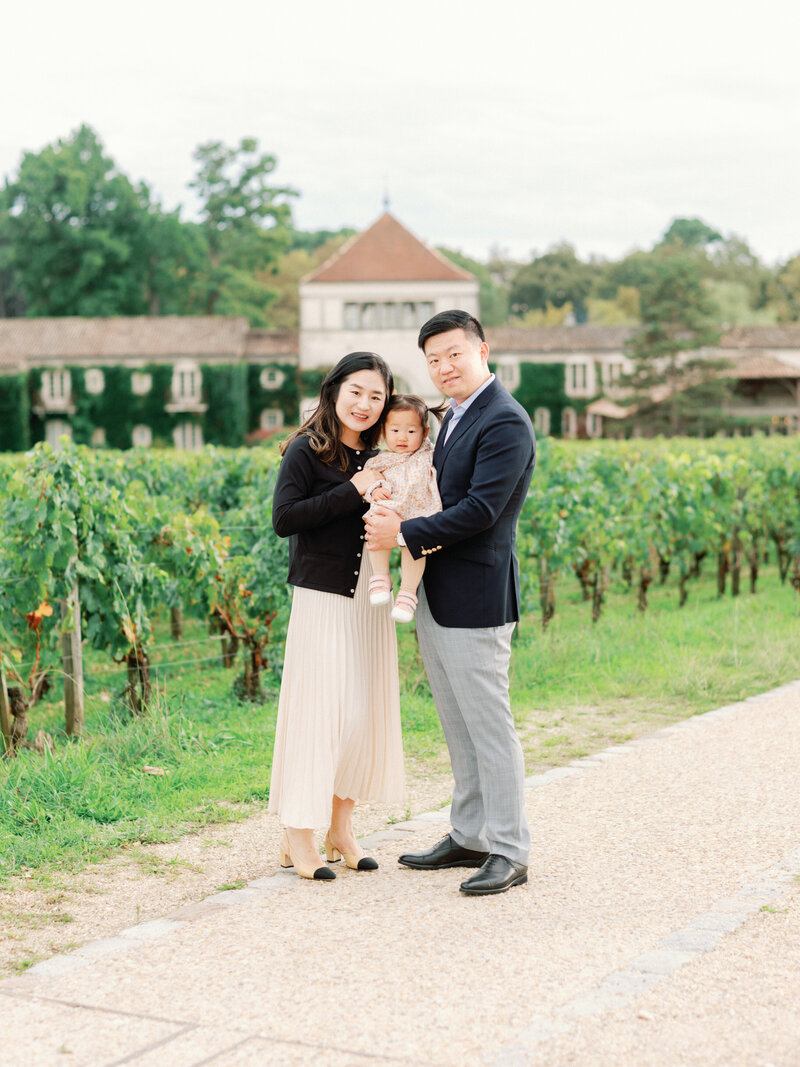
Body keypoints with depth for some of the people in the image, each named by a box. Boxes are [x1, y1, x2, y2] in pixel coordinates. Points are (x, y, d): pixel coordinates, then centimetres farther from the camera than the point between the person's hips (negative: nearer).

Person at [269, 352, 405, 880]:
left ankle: (341, 828, 21)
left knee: (366, 710, 8)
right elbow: (284, 518, -16)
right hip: (323, 594, -6)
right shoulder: (307, 450, -6)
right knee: (319, 710, -6)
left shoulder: (378, 455, 12)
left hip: (371, 597, 7)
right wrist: (353, 491, -18)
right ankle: (298, 838, 4)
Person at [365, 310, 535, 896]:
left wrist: (404, 534, -17)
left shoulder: (506, 422, -14)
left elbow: (481, 509, -21)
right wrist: (401, 517, 0)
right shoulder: (457, 416, 17)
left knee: (490, 727, -3)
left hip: (475, 598, -10)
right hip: (435, 598, 10)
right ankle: (469, 837, 27)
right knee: (459, 728, 16)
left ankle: (510, 852, 6)